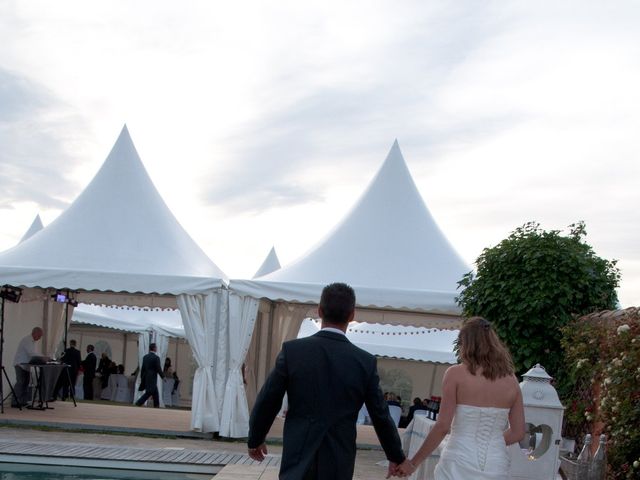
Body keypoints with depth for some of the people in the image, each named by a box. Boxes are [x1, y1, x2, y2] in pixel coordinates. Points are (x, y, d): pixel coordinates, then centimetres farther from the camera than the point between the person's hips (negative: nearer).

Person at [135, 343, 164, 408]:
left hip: (146, 377, 8)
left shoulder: (145, 357, 7)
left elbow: (143, 368, 9)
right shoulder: (156, 358, -12)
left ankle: (156, 406, 17)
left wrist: (142, 378, 15)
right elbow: (159, 369, -13)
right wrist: (163, 377, -1)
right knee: (149, 392, -5)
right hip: (152, 378, -8)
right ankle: (139, 402, -14)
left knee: (155, 393, 15)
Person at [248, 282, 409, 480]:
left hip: (298, 462, -1)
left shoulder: (292, 350, -5)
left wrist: (255, 440, 18)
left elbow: (266, 403, 1)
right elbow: (381, 416, 5)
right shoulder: (365, 362, -3)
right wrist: (396, 457, 20)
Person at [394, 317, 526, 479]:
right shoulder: (511, 380, 5)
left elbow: (442, 426, -10)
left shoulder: (455, 374, -5)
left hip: (459, 465, -3)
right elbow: (518, 433, 8)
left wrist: (413, 463, -3)